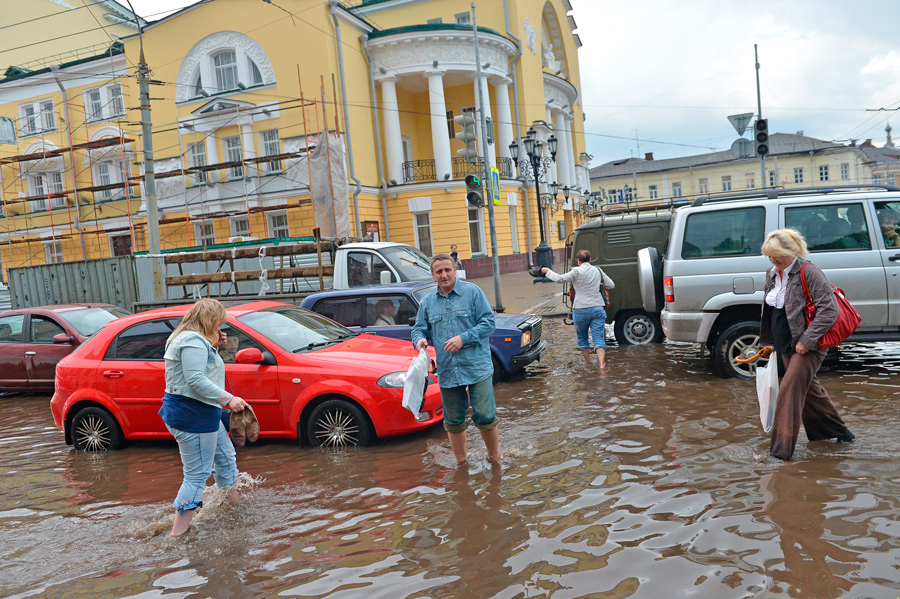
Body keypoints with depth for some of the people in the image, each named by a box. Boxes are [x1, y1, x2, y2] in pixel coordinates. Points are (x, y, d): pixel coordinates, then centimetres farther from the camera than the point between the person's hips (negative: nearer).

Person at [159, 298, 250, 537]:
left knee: (225, 456, 23)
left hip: (200, 413, 12)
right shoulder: (194, 341, -19)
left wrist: (214, 346, 10)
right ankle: (177, 534, 1)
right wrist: (228, 398, -25)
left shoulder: (185, 338, 15)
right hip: (192, 415, -12)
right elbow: (196, 380, -28)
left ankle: (233, 503, 40)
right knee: (197, 474, -5)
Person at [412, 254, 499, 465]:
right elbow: (419, 328, 16)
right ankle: (461, 464, 27)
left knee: (485, 416, -3)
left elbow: (488, 322, -5)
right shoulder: (427, 301, 11)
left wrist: (463, 338, -15)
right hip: (447, 372, 4)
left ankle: (495, 459, 19)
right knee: (453, 421, 11)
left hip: (478, 368, -4)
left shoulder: (472, 292, -1)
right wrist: (420, 339, -8)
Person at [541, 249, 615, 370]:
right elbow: (611, 285, 12)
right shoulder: (598, 270, 7)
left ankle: (588, 362, 25)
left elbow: (560, 279, -11)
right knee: (599, 338, -1)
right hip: (598, 308, 3)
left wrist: (548, 271, 3)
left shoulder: (577, 272, -8)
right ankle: (602, 363, -16)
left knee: (582, 337, 17)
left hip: (581, 310, -3)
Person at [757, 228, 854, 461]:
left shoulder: (808, 272, -17)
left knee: (790, 388, -13)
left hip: (808, 345, -8)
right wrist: (768, 342, 20)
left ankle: (782, 447, -7)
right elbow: (769, 310, 20)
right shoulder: (772, 274, 7)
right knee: (809, 389, 18)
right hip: (786, 345, 8)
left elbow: (829, 309, -20)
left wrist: (807, 340, -23)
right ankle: (839, 432, 38)